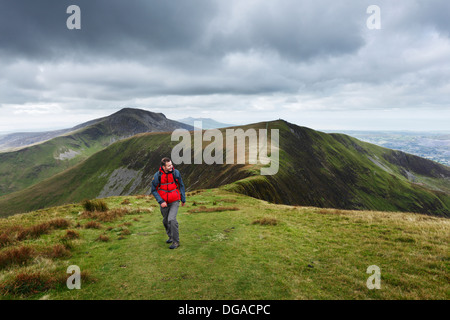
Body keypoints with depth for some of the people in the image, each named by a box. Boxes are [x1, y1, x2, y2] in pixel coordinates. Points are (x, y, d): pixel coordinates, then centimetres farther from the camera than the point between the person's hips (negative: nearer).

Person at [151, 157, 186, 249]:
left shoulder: (176, 173, -10)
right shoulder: (157, 176, -13)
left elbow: (181, 186, 3)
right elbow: (154, 190, -4)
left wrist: (183, 199, 9)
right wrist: (161, 201, -14)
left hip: (174, 201, -2)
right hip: (164, 202, 2)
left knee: (172, 219, -18)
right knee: (165, 221, 15)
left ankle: (176, 242, -5)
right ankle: (170, 237, 40)